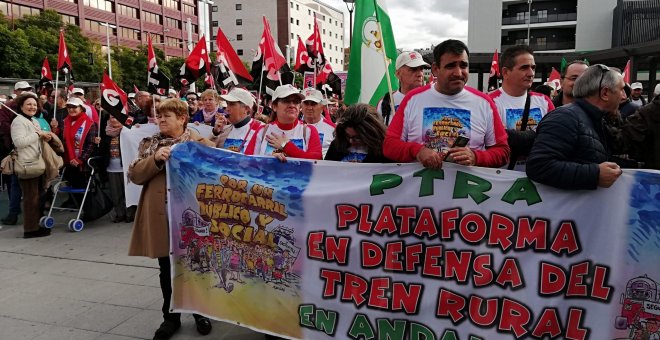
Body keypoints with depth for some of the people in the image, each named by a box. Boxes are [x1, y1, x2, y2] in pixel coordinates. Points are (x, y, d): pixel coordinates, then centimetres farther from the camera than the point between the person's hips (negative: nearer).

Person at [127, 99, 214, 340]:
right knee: (167, 270, 12)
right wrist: (156, 159, -15)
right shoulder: (150, 144, 9)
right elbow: (135, 175, -1)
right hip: (161, 216, 3)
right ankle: (171, 317, 29)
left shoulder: (199, 142, -1)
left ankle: (200, 313, 30)